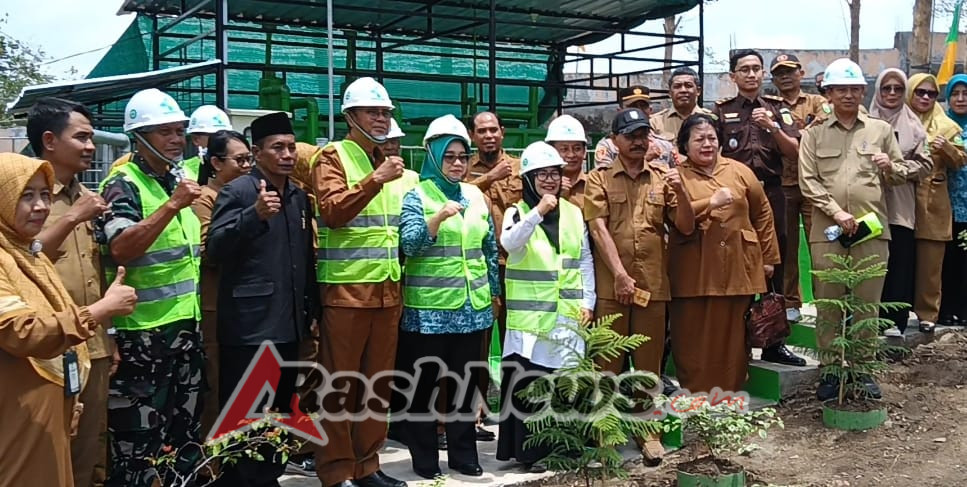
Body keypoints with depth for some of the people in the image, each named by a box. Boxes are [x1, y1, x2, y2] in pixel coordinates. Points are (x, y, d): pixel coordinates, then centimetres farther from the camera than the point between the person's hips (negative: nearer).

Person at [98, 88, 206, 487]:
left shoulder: (183, 177, 12)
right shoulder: (123, 184, -11)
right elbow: (120, 249, -27)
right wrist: (173, 204, -28)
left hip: (188, 323, 8)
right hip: (142, 329, -8)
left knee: (186, 421, 17)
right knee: (137, 431, -1)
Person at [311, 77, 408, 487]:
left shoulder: (388, 163, 18)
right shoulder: (333, 156, -2)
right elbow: (332, 211, -17)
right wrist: (375, 180, -25)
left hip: (386, 290, 7)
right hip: (345, 289, -6)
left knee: (378, 381, 11)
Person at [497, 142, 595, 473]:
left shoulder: (573, 213, 10)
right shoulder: (517, 212, 0)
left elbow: (585, 260, 12)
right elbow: (510, 243, -22)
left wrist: (587, 301, 5)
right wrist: (538, 212, -31)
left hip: (568, 313, 3)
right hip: (530, 315, -3)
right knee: (527, 382, -2)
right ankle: (529, 450, 9)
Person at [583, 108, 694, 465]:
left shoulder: (662, 178, 10)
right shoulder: (599, 178, 3)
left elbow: (686, 228, 6)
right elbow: (598, 229, -6)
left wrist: (680, 191, -10)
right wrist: (620, 274, -15)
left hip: (653, 285, 2)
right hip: (610, 285, -2)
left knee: (649, 362, 8)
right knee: (609, 360, 5)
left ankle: (648, 430, 19)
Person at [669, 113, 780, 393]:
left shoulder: (740, 171, 11)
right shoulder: (676, 176, 3)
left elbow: (763, 215, 12)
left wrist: (769, 258, 10)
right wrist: (711, 202, -19)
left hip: (737, 270, 2)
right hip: (694, 274, -2)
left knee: (733, 339, 8)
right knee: (694, 340, 2)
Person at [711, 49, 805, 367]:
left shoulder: (777, 108, 12)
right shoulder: (721, 111, 7)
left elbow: (793, 151, 5)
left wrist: (773, 127, -10)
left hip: (771, 191, 2)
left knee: (773, 266, 5)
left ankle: (773, 343, 12)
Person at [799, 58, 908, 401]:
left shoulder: (881, 130, 13)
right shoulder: (814, 135, 9)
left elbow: (901, 176, 17)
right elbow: (808, 182, 1)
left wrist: (890, 166, -7)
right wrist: (837, 213, -11)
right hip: (827, 231, -1)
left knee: (868, 303, 4)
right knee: (828, 304, 2)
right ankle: (830, 370, 12)